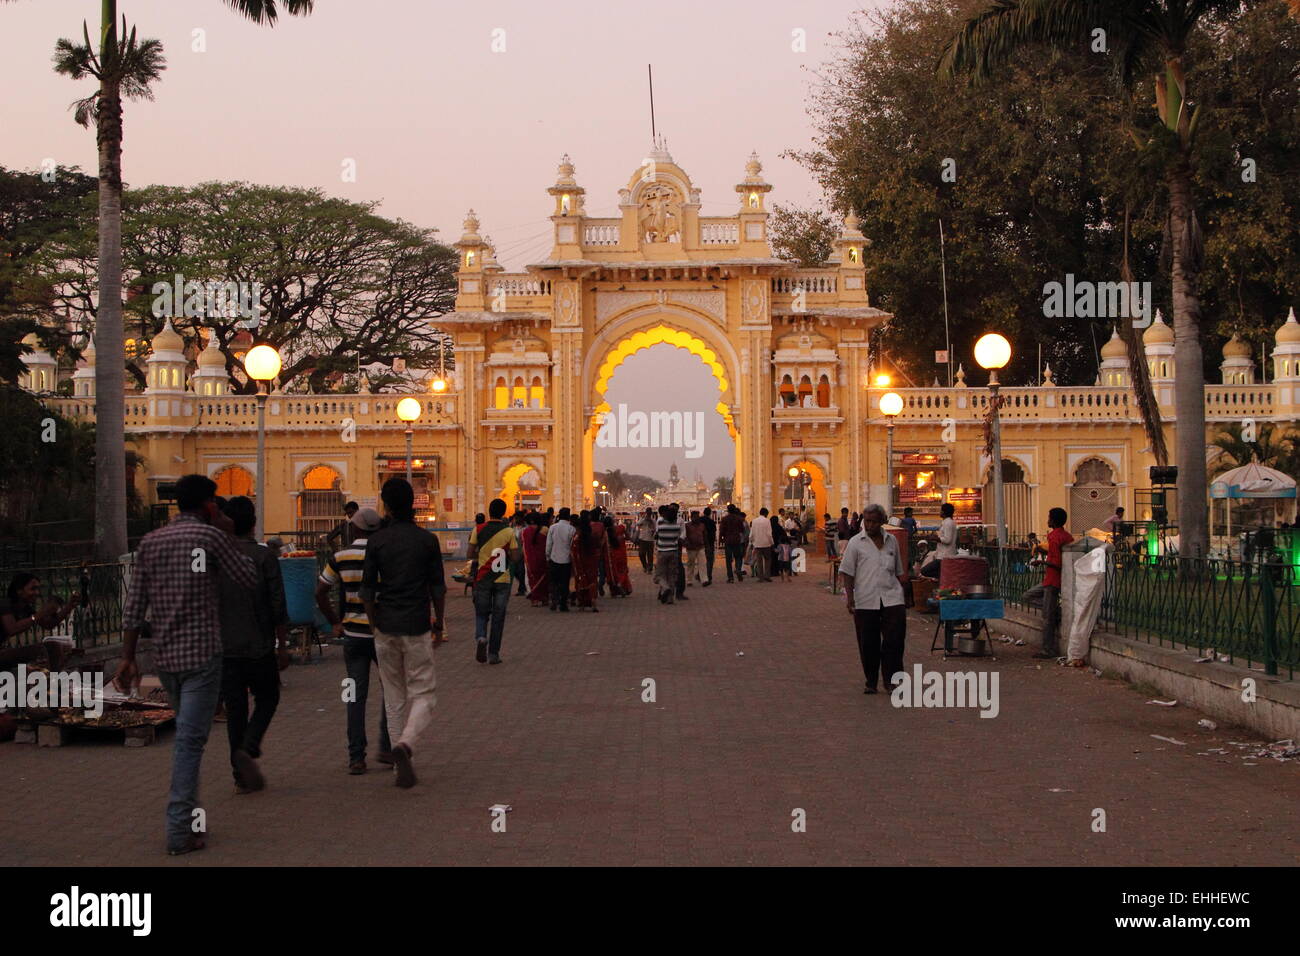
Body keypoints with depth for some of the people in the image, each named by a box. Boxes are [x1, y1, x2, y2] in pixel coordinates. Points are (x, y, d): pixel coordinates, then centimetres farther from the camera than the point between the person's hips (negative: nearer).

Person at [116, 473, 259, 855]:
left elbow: (134, 607, 7)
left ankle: (185, 816, 24)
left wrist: (128, 657, 9)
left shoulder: (149, 542, 9)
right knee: (190, 740, -6)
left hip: (165, 656, 6)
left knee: (186, 734, 19)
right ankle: (181, 829, -8)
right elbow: (250, 579, 1)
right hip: (202, 654, -6)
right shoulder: (211, 537, -7)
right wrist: (229, 536, 8)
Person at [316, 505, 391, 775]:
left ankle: (356, 758, 4)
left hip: (353, 634, 1)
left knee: (356, 696, 6)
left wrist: (334, 622, 12)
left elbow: (320, 592, 3)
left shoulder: (341, 557, -1)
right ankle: (387, 749, 14)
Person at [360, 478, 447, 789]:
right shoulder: (427, 540, -3)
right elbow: (438, 588, -1)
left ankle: (403, 766, 12)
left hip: (386, 629, 2)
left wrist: (375, 624, 14)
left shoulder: (376, 541, 0)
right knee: (423, 695, 4)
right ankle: (405, 745, -22)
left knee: (395, 699, 11)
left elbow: (367, 590, 1)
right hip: (416, 627, -2)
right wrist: (439, 621, 14)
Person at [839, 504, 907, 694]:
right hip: (865, 601, -2)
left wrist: (901, 591, 17)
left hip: (892, 599, 2)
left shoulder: (891, 541, 11)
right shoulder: (856, 543, 1)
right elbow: (846, 573, -1)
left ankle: (891, 679, 1)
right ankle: (870, 682, 16)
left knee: (895, 638, -8)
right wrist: (849, 597, -9)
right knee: (868, 644, 4)